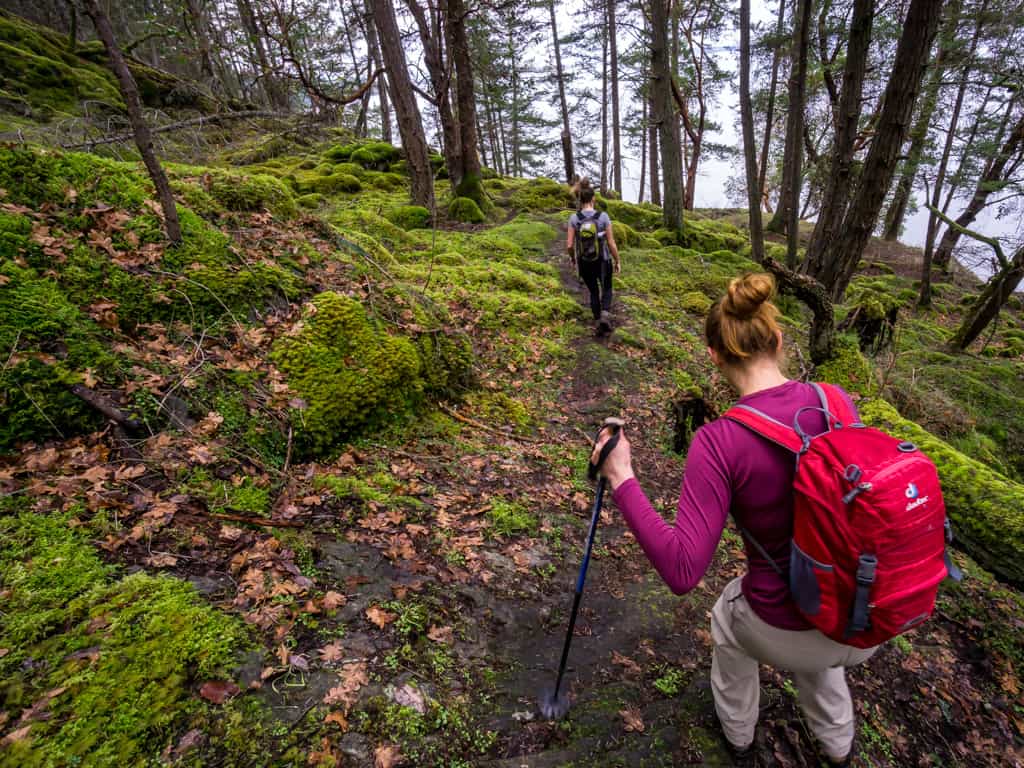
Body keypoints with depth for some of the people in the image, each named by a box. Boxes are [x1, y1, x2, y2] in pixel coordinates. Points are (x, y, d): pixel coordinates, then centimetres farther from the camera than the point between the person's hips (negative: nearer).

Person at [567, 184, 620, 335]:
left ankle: (598, 322, 22)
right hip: (603, 262, -1)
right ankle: (605, 316, -4)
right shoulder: (603, 217, -14)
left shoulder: (574, 218, -12)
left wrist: (573, 258, 9)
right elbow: (611, 244, -11)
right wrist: (617, 262, 4)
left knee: (593, 292, 24)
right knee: (606, 290, 23)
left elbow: (569, 245, -12)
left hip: (584, 263, 1)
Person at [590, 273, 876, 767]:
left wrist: (622, 479, -25)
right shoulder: (838, 400, -12)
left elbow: (682, 571, -28)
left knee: (730, 618, 34)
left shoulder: (719, 443, -28)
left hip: (784, 630, -4)